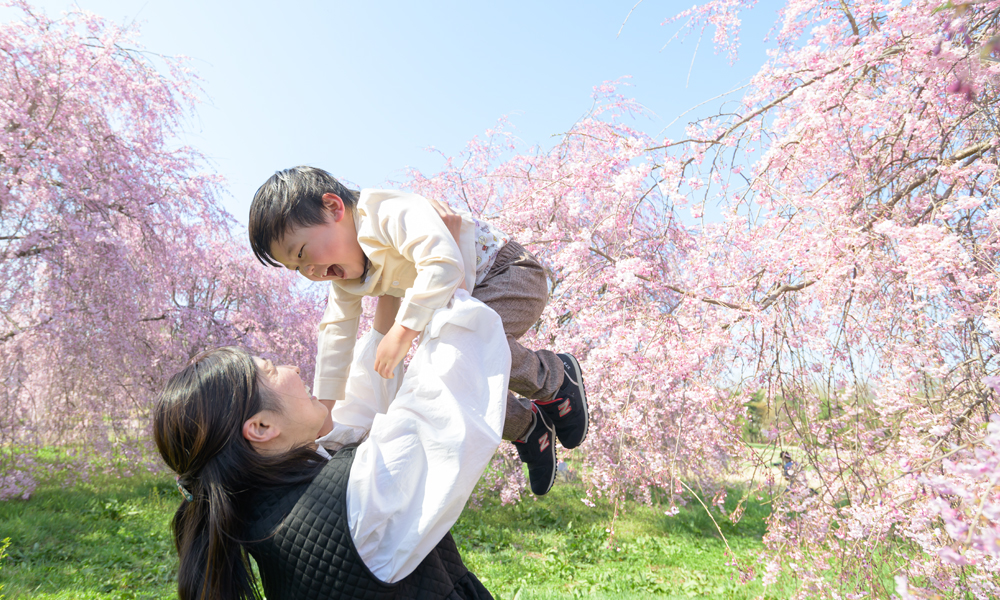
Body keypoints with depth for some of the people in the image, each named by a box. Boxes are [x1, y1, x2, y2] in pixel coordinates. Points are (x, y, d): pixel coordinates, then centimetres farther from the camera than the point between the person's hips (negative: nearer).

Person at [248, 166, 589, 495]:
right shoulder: (344, 280, 1)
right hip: (465, 300, 9)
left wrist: (403, 331, -42)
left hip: (513, 277, -9)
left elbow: (444, 265, -43)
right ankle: (526, 428, 15)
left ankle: (554, 378, -9)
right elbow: (336, 335, 4)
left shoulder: (394, 213, -29)